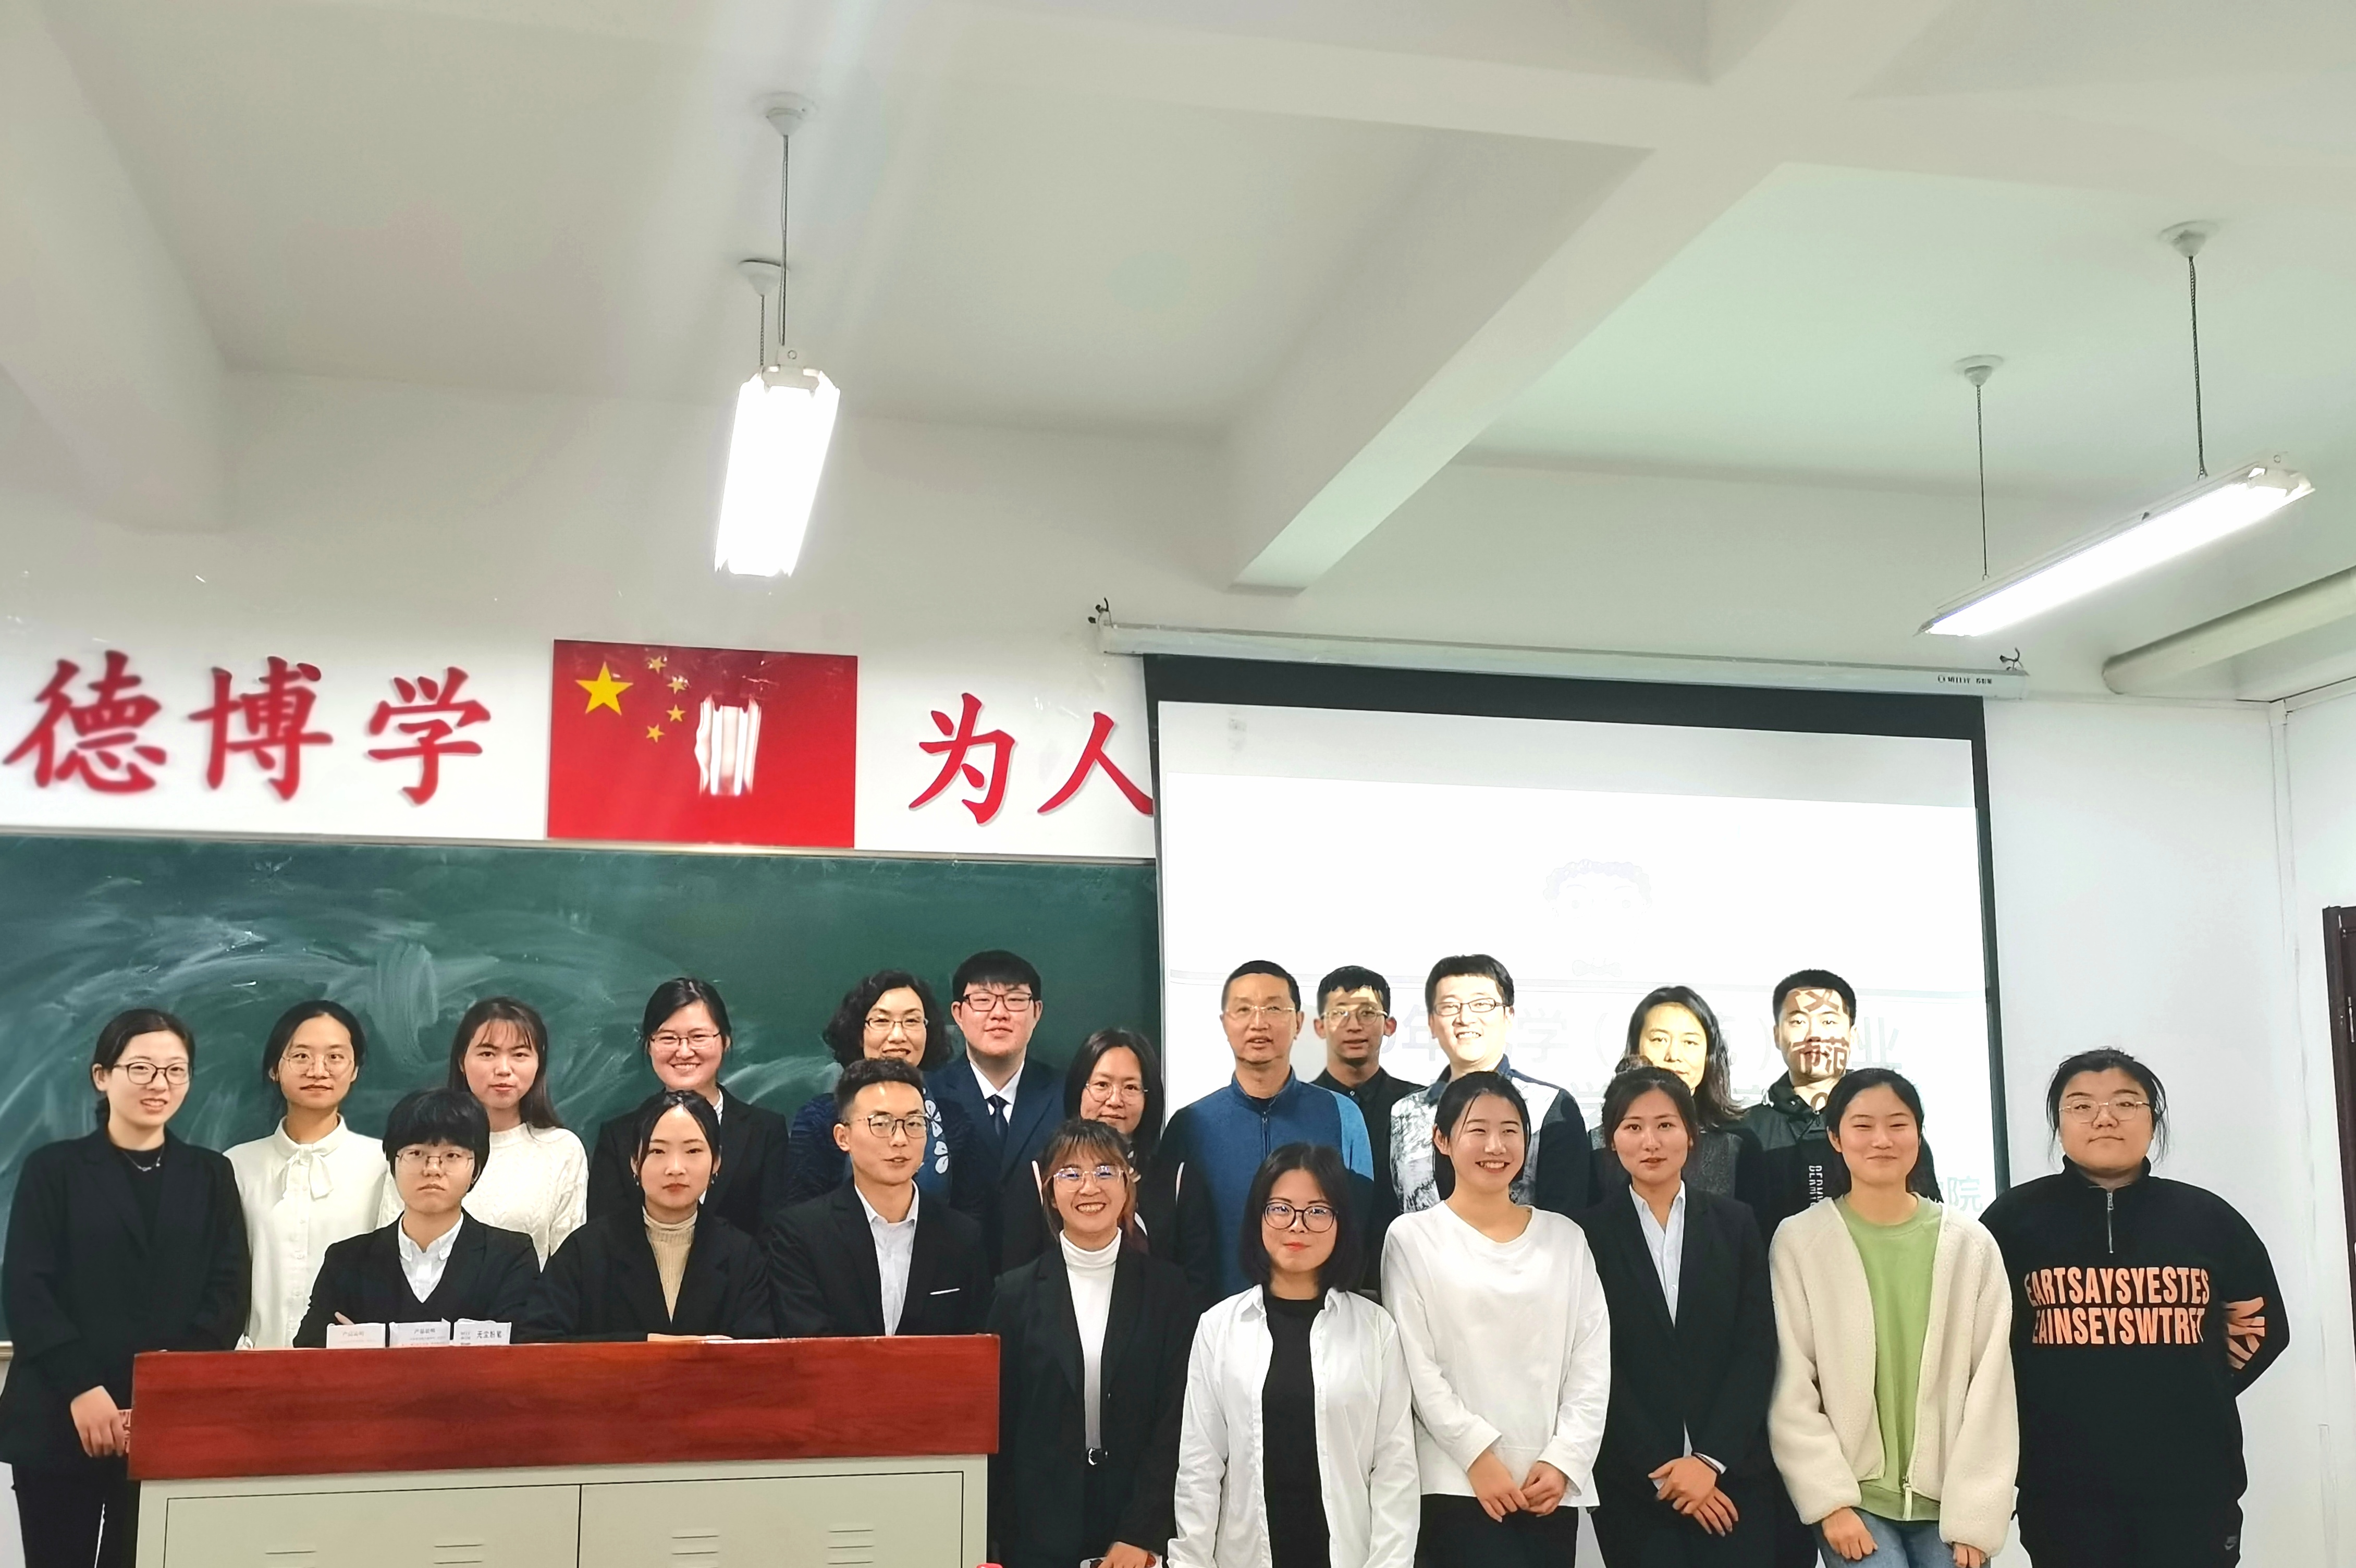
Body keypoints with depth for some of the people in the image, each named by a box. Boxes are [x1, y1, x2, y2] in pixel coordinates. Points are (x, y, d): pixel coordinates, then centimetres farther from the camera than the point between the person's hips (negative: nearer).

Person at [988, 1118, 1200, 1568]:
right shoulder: (1017, 1293, 2)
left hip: (1143, 1530, 0)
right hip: (1040, 1532, 1)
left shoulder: (1168, 1289, 1)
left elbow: (1176, 1419, -3)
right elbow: (998, 1424, 3)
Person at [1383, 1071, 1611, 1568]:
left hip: (1553, 1483, 3)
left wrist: (1564, 1461, -3)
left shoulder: (1565, 1236, 11)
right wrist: (1477, 1455, -10)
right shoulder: (1412, 1238, 2)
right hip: (1457, 1482, -3)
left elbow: (1592, 1363, 7)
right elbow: (1416, 1366, -3)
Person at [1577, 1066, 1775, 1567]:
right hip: (1632, 1485, -1)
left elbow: (1757, 1350, 1)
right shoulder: (1591, 1234, 0)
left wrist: (1711, 1460, -9)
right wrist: (1663, 1471, -9)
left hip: (1733, 1474, 1)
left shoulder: (1734, 1224, 6)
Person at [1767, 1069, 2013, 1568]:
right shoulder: (1799, 1243, -3)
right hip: (1852, 1499, -2)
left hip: (1947, 1499, 2)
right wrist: (1830, 1501, -10)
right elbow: (1790, 1390, -3)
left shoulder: (1971, 1245, 3)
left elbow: (1991, 1385, 1)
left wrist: (1975, 1517, -4)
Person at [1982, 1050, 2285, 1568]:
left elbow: (2261, 1325, 14)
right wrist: (2045, 1404, 0)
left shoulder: (2206, 1216, 6)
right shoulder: (2015, 1217, 1)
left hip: (2192, 1484, 1)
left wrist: (2194, 1397, 7)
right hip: (2062, 1487, -1)